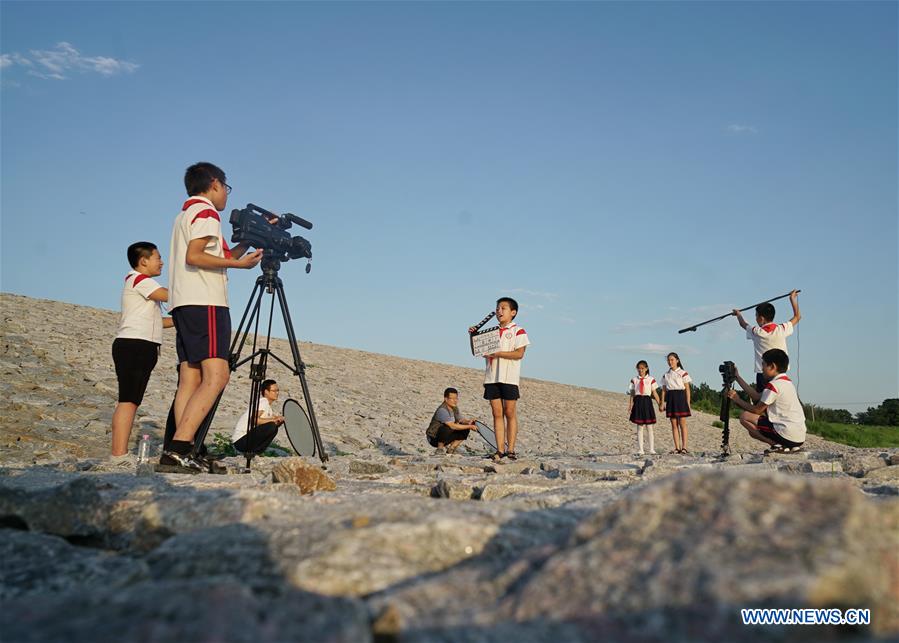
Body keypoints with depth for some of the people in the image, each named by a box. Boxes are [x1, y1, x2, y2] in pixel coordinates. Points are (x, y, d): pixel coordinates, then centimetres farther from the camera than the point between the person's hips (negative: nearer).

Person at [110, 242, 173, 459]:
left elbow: (153, 320, 25)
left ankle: (119, 453, 4)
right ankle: (119, 455, -19)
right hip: (134, 345, -10)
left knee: (131, 400, 5)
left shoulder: (141, 282, 27)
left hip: (142, 348, 10)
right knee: (128, 400, -15)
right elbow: (170, 296, -16)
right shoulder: (139, 279, -3)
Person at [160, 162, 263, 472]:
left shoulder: (185, 214, 28)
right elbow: (194, 256, -16)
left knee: (190, 380, 2)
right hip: (205, 303, -10)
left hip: (184, 305, 10)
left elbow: (220, 258, 28)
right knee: (216, 376, -16)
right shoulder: (206, 211, -2)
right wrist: (238, 262, -11)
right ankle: (178, 447, -25)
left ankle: (182, 451, -5)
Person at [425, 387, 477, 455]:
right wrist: (469, 426, -31)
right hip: (434, 438, -8)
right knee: (447, 428, -36)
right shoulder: (442, 410, -26)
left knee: (465, 430, -4)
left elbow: (461, 420, 4)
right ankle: (440, 449, -13)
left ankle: (450, 448, 6)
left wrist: (468, 422, -19)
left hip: (445, 437, 8)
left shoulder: (455, 408, 2)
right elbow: (452, 426, -33)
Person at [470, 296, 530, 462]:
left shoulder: (518, 331, 1)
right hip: (492, 377, 5)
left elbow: (519, 354, -10)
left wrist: (498, 353, -16)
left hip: (509, 377, -5)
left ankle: (510, 450, 2)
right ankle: (500, 450, 2)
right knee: (497, 413, 2)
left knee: (510, 413, -2)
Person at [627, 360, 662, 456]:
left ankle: (652, 449, 6)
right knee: (639, 427, 3)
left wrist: (660, 404, 1)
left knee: (649, 427, 1)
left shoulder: (651, 380, 1)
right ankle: (641, 450, 6)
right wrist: (630, 408, 3)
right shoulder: (634, 380, 6)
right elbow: (632, 395, 7)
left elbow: (655, 393, 4)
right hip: (638, 402, 1)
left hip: (647, 402, -1)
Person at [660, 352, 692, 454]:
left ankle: (684, 447, -2)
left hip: (680, 397, -4)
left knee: (682, 423, -4)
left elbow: (687, 389, -1)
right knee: (674, 424, 3)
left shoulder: (683, 373, 0)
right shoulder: (666, 375, 12)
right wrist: (662, 403, 4)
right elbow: (664, 390, 12)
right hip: (670, 399, 4)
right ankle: (677, 447, 5)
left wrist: (688, 403, -7)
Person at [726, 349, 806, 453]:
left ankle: (778, 445, -5)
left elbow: (757, 410, -8)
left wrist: (737, 400, 6)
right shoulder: (788, 382, 15)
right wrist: (737, 377, 21)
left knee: (745, 416, -2)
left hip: (789, 436, -9)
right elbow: (757, 397, 16)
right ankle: (790, 447, 11)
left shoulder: (773, 385, -15)